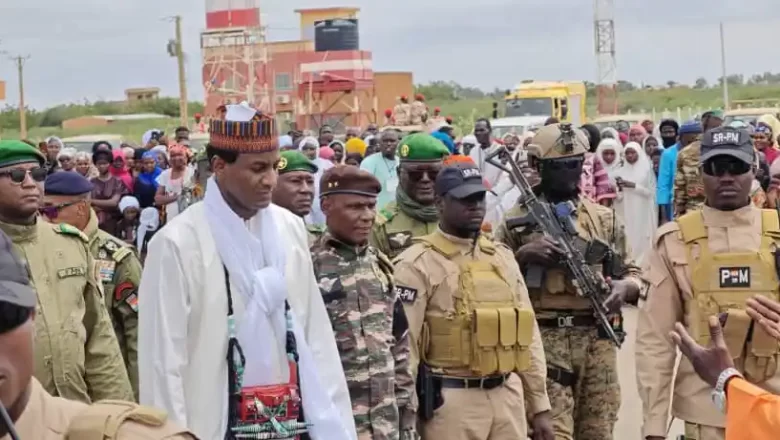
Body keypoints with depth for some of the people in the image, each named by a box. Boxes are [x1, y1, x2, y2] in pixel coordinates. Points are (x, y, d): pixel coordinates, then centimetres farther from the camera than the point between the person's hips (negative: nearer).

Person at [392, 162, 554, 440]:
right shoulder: (418, 264, -8)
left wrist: (539, 406, 12)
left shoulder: (502, 256, 12)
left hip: (508, 397, 6)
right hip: (451, 400, -6)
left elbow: (528, 335, 15)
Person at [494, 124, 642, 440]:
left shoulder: (605, 219, 11)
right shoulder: (517, 220, 2)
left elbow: (633, 274, 14)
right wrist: (522, 255, -15)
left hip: (597, 342, 4)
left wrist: (625, 287, -8)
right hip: (544, 342, -3)